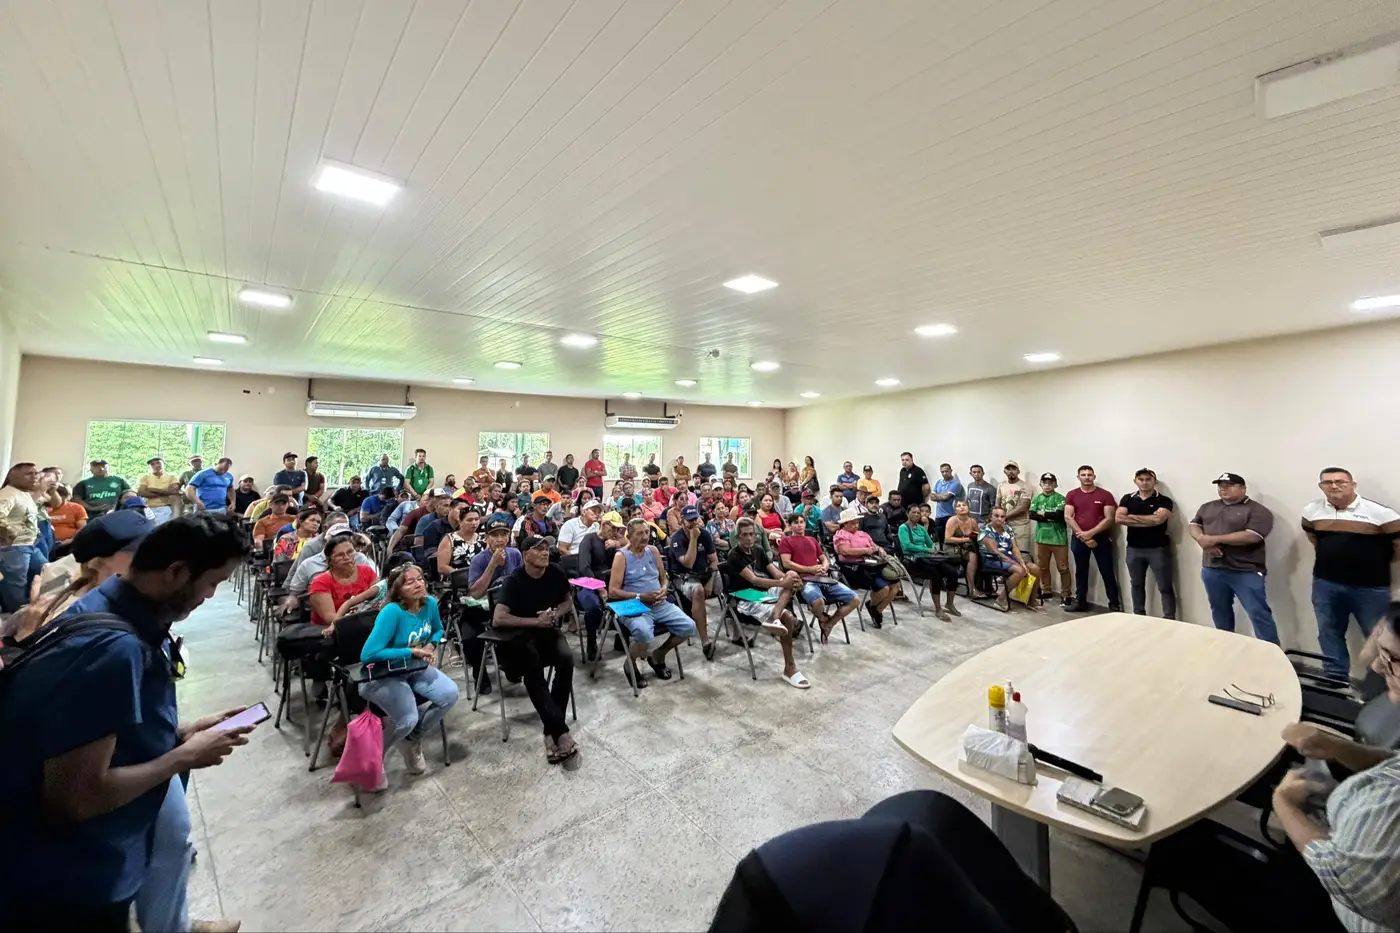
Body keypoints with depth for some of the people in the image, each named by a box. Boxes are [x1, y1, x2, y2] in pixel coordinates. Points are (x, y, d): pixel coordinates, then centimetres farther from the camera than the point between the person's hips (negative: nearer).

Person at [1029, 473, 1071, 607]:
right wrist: (1052, 517, -11)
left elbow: (1060, 515, -17)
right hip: (1041, 538, 4)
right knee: (1043, 567, 12)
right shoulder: (1036, 499, 8)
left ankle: (1066, 595, 7)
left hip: (1059, 539, -4)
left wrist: (1043, 513, -7)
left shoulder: (1060, 498, -4)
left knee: (1063, 568, 0)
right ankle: (1046, 591, 25)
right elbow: (1032, 515, -4)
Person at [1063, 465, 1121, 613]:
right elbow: (1068, 517, -3)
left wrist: (1090, 533, -15)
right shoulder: (1072, 495, 3)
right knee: (1081, 571, 11)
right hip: (1079, 538, 2)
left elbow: (1109, 518, -8)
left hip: (1101, 538, -2)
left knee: (1107, 572, 1)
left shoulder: (1105, 495, -2)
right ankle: (1080, 602, 20)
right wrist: (1082, 535, -11)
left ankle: (1114, 605, 9)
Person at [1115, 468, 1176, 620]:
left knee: (1165, 586, 1)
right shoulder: (1127, 499, 5)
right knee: (1136, 584, 13)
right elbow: (1118, 518, -8)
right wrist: (1148, 520, -12)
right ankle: (1139, 616, 24)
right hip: (1134, 549, 3)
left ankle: (1169, 619, 6)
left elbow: (1158, 519, -20)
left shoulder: (1164, 501, -3)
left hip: (1158, 548, -3)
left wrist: (1132, 517, -8)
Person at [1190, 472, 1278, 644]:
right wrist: (1202, 539, -12)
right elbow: (1194, 525, 9)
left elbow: (1252, 536, -18)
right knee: (1219, 610, 16)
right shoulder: (1207, 507, 13)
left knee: (1258, 613, -4)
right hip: (1212, 569, 5)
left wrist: (1214, 539, -18)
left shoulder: (1257, 510, -6)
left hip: (1246, 572, -5)